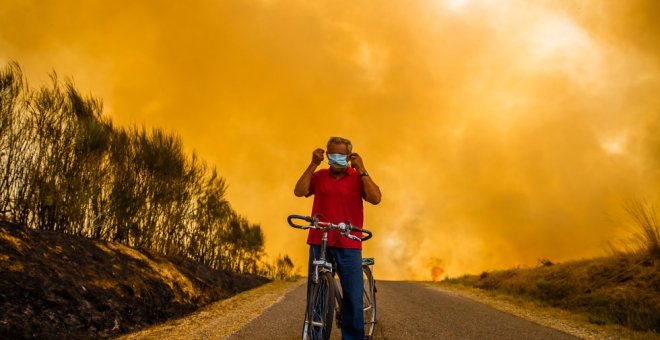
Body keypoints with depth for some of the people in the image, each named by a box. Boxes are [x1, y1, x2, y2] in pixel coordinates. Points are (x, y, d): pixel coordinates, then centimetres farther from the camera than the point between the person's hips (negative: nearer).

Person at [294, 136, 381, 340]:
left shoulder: (358, 178, 5)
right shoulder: (319, 176, 9)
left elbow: (375, 199, -10)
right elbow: (299, 191, -6)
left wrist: (361, 170, -11)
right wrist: (313, 164, -7)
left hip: (348, 244, -1)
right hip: (319, 242, 2)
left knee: (353, 298, -2)